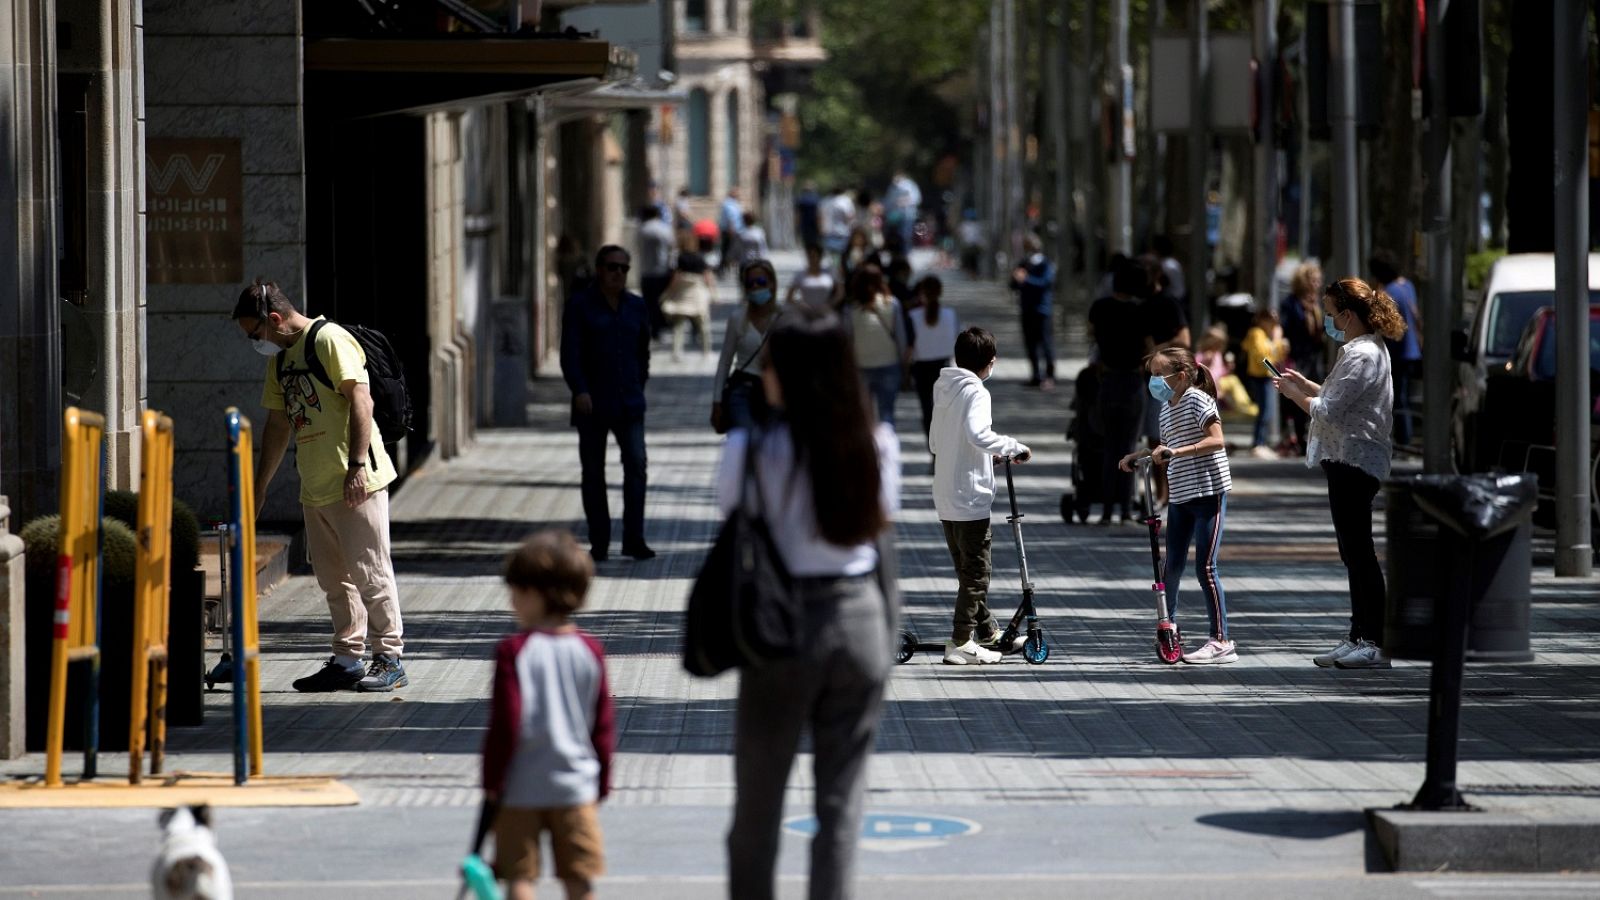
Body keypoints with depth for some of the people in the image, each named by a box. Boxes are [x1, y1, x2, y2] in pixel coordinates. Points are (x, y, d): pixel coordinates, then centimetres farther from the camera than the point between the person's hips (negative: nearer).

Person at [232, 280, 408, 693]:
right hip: (315, 487, 9)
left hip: (355, 481, -9)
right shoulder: (279, 358, 17)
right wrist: (259, 486, 24)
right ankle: (346, 661, 15)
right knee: (333, 578, 9)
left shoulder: (330, 340, -10)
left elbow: (361, 400, -17)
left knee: (369, 572, -5)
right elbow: (278, 425, 24)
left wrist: (356, 466, -22)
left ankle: (390, 660, 0)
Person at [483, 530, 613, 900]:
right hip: (576, 786, 4)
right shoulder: (589, 651, 0)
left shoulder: (514, 651, -13)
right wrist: (602, 782, 16)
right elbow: (604, 725, 5)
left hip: (521, 787, -4)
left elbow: (505, 723, -14)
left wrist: (492, 782, -5)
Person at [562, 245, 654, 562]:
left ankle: (633, 539, -7)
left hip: (629, 403, 2)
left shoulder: (636, 306, 10)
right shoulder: (580, 307, -2)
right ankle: (599, 543, 9)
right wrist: (579, 390, -22)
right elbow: (570, 354, -9)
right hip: (592, 403, -2)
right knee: (593, 472, 2)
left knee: (636, 463, -10)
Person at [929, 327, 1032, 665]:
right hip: (970, 496, -9)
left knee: (968, 570, 17)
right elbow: (978, 433, -31)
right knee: (976, 573, -2)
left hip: (945, 498, 9)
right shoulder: (975, 391, -14)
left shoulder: (944, 389, 12)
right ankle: (960, 643, -3)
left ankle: (989, 634, 27)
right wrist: (1013, 447, -18)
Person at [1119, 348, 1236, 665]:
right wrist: (1138, 457, 10)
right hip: (1179, 496, 8)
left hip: (1208, 491, -8)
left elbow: (1216, 441, -22)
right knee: (1172, 566, 11)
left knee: (1205, 567, -10)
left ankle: (1221, 641, -6)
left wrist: (1177, 451, -29)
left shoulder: (1197, 399, -11)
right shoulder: (1166, 409, 15)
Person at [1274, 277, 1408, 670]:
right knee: (1354, 553, 13)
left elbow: (1328, 411, -20)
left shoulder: (1361, 357, -17)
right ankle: (1359, 638, 18)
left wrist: (1293, 394, -5)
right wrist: (1305, 384, 14)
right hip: (1351, 460, 11)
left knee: (1359, 552, -10)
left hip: (1353, 459, -11)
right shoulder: (1369, 350, 16)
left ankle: (1375, 644, -11)